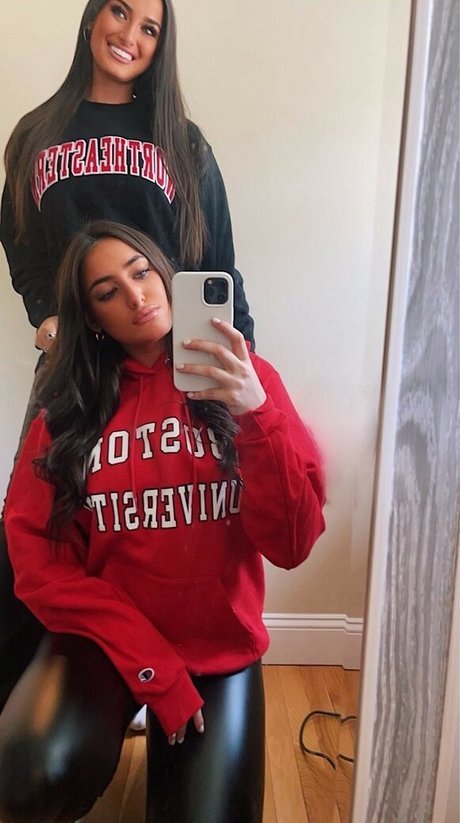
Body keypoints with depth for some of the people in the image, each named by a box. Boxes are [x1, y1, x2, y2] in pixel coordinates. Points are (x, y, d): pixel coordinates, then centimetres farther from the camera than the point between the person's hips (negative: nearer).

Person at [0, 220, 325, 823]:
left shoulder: (246, 380, -4)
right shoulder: (69, 406, -1)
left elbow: (292, 544, -12)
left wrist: (257, 414, -28)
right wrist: (151, 667, -14)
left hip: (221, 647, 1)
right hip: (107, 642, 0)